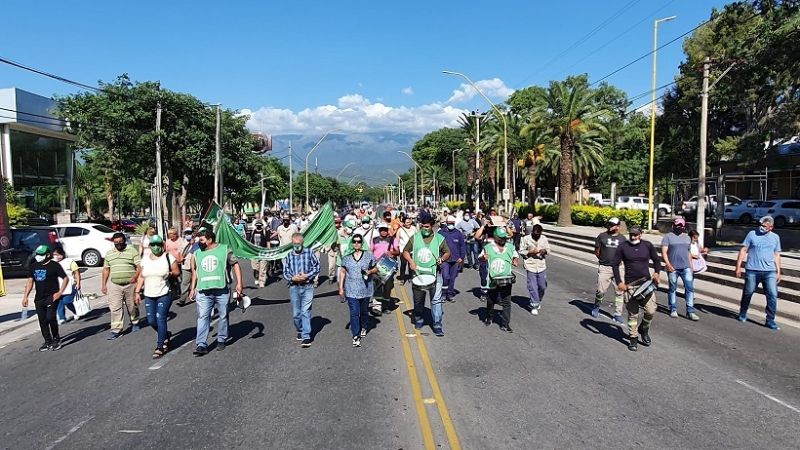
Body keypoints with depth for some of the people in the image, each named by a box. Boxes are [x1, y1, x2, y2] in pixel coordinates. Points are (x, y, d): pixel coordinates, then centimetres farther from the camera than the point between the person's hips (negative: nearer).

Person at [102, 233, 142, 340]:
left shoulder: (132, 251, -2)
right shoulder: (109, 253, 11)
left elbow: (139, 266, -8)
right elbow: (106, 269, 16)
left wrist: (135, 276, -24)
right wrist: (103, 284, 12)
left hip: (130, 284, -3)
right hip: (114, 285, 3)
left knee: (132, 306, 10)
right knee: (115, 308, -3)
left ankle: (135, 323, 32)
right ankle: (116, 330, 1)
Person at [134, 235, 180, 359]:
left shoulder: (168, 258, -5)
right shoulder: (145, 259, 9)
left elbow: (177, 272, -1)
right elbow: (141, 277, 14)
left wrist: (170, 274, -21)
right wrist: (137, 292, 9)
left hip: (164, 294, -5)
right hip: (149, 295, 5)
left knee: (160, 319, -7)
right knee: (151, 321, 6)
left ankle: (160, 346, 2)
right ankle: (165, 335, 33)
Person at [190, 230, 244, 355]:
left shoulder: (225, 250, 0)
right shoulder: (197, 253, 13)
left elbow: (235, 265, 0)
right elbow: (195, 271, 22)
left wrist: (239, 283, -8)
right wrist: (193, 288, 18)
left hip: (222, 289, -2)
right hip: (203, 291, 3)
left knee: (223, 316, 8)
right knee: (202, 317, -5)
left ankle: (221, 340, 23)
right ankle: (201, 345, -5)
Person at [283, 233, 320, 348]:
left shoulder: (309, 252, -1)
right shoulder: (288, 255, 3)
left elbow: (317, 267, 2)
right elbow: (285, 272, 7)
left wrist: (307, 275, -12)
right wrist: (292, 278, -13)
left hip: (307, 286, -2)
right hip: (294, 287, 2)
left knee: (306, 311, -8)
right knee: (296, 313, 10)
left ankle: (306, 337, -6)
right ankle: (300, 331, 33)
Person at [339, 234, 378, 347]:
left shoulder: (369, 255, 0)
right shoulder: (347, 257, 2)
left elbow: (376, 268, 7)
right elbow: (342, 272, 7)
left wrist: (370, 271, -16)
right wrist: (341, 288, 4)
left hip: (365, 289, 1)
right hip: (351, 290, -1)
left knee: (364, 311, 16)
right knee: (354, 313, -7)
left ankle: (363, 328, 42)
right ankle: (356, 336, -3)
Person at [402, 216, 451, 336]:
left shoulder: (439, 238, 0)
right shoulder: (415, 238, 3)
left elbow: (447, 253, 7)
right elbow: (405, 251, 10)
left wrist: (442, 259, -14)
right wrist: (411, 261, -7)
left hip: (434, 274, -2)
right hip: (418, 274, 2)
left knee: (436, 300, -7)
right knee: (418, 300, 14)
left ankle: (437, 325, -1)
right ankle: (418, 320, 35)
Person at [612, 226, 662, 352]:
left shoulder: (647, 245, 2)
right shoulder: (623, 246, -2)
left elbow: (656, 260, 15)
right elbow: (615, 264, 0)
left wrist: (656, 272, -5)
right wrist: (619, 282, -7)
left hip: (646, 283, 1)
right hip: (630, 285, -1)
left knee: (651, 311, -5)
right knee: (633, 314, 2)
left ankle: (644, 329, 24)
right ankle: (633, 339, 16)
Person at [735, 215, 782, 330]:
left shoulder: (775, 237, 9)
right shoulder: (752, 234, 1)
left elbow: (777, 256, 14)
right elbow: (743, 251, 1)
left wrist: (778, 272, 10)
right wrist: (738, 267, -4)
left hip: (770, 271, 2)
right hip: (752, 270, -2)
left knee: (772, 295, -5)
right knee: (747, 293, 9)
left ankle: (770, 321, 4)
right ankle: (742, 314, 28)